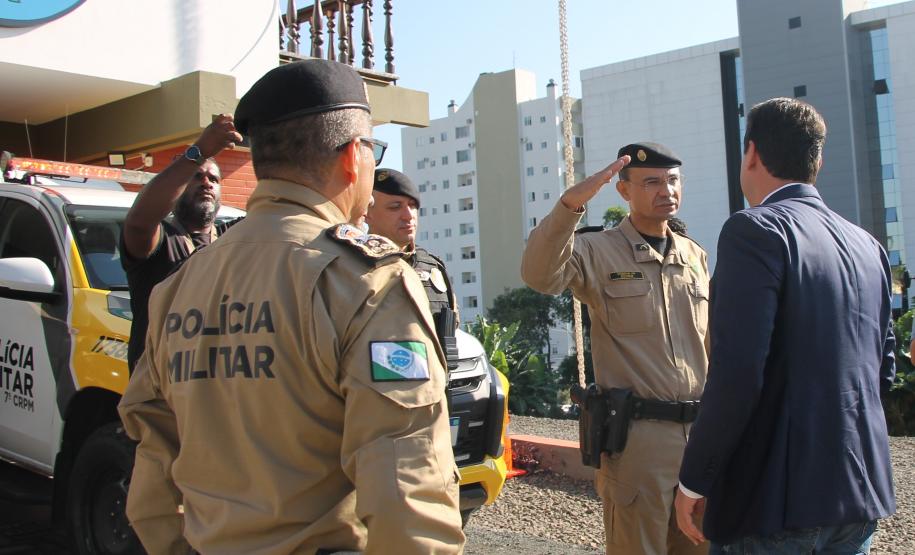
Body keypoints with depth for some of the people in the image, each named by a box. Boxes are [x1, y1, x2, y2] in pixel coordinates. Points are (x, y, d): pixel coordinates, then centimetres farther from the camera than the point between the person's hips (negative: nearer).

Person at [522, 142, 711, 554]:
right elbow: (539, 275, -25)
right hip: (637, 435, -5)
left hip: (701, 432, 6)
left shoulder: (695, 256, 13)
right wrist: (571, 204, -38)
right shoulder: (597, 252, -4)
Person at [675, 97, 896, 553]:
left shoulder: (755, 231, -13)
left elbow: (737, 371, -22)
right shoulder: (868, 246, 10)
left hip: (779, 495, -7)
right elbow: (883, 365, 18)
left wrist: (694, 482, -13)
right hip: (862, 496, 8)